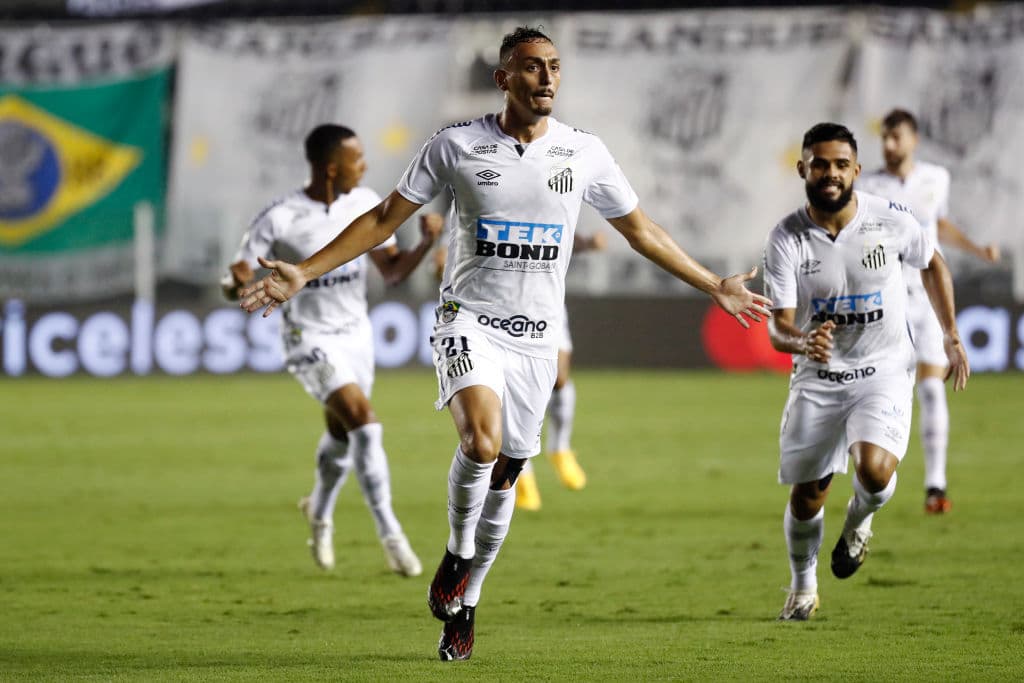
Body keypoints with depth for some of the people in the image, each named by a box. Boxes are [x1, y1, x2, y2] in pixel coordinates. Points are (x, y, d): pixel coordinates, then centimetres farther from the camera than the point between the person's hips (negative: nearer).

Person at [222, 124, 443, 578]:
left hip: (356, 333, 6)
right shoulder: (279, 220, -20)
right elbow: (235, 284, -15)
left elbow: (393, 272, 1)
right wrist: (238, 283, -39)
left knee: (342, 435, 17)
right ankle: (390, 535, -16)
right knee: (365, 423, -21)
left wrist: (426, 243, -17)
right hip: (311, 340, -6)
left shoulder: (365, 204, -4)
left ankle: (319, 512, 46)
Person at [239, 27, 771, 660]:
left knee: (505, 473, 7)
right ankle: (457, 554, -1)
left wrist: (716, 287, 18)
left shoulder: (585, 152, 2)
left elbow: (641, 229, 16)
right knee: (481, 442, -28)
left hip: (537, 338, 3)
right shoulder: (457, 145, -4)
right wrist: (304, 273, -4)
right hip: (470, 321, -3)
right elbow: (385, 219, 3)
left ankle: (463, 605, 25)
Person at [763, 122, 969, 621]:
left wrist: (951, 336, 10)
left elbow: (932, 265, 12)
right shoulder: (787, 239, -12)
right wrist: (804, 343, -40)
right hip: (817, 376, 1)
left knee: (874, 470, -25)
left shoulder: (891, 221, -10)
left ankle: (859, 521, 12)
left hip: (884, 373, -1)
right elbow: (778, 328, -16)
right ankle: (803, 587, 34)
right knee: (807, 494, 6)